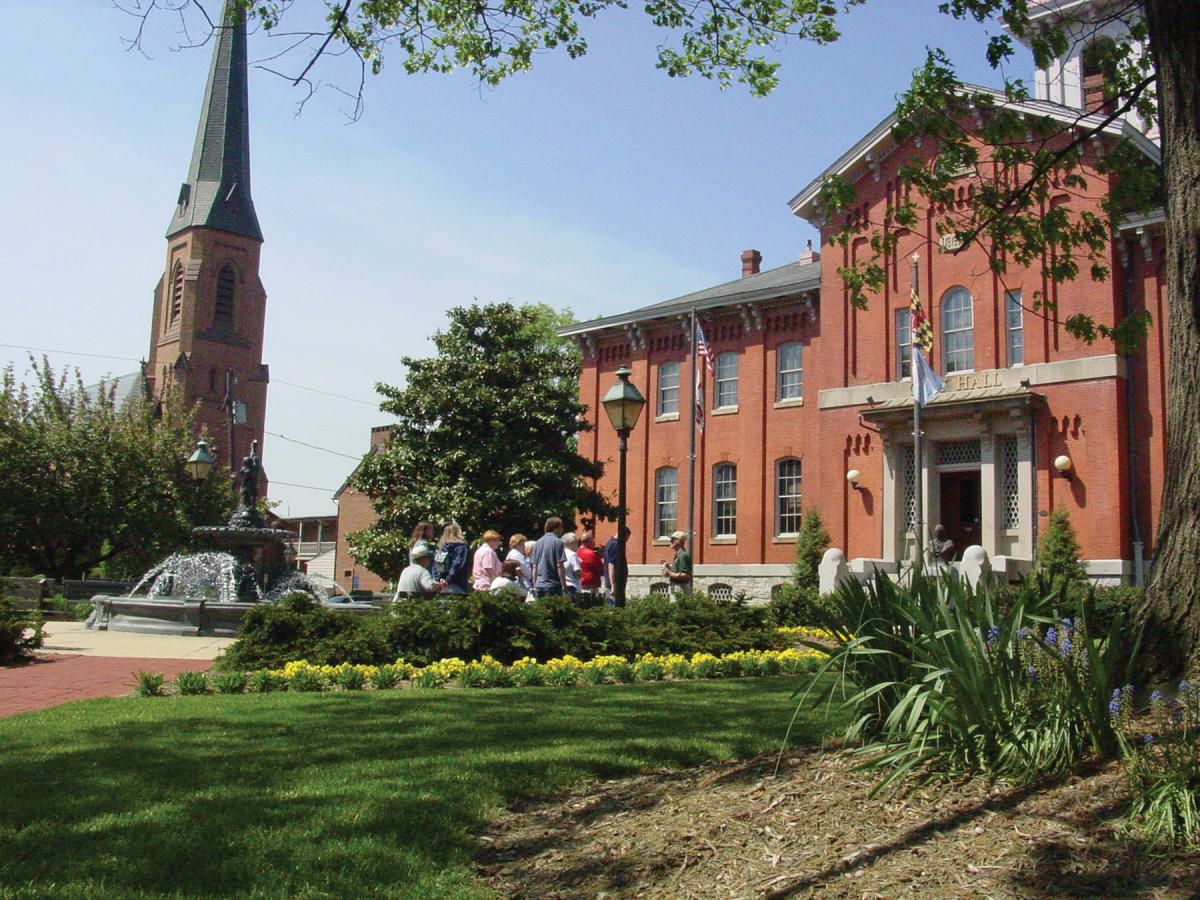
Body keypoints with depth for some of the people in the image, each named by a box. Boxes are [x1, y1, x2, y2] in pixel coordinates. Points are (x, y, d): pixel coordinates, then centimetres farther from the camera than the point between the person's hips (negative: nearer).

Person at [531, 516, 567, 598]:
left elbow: (534, 567, 14)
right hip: (553, 585, -6)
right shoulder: (557, 542, -6)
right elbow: (559, 566, -11)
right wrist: (564, 585, -8)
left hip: (539, 585, 6)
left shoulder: (538, 543, 13)